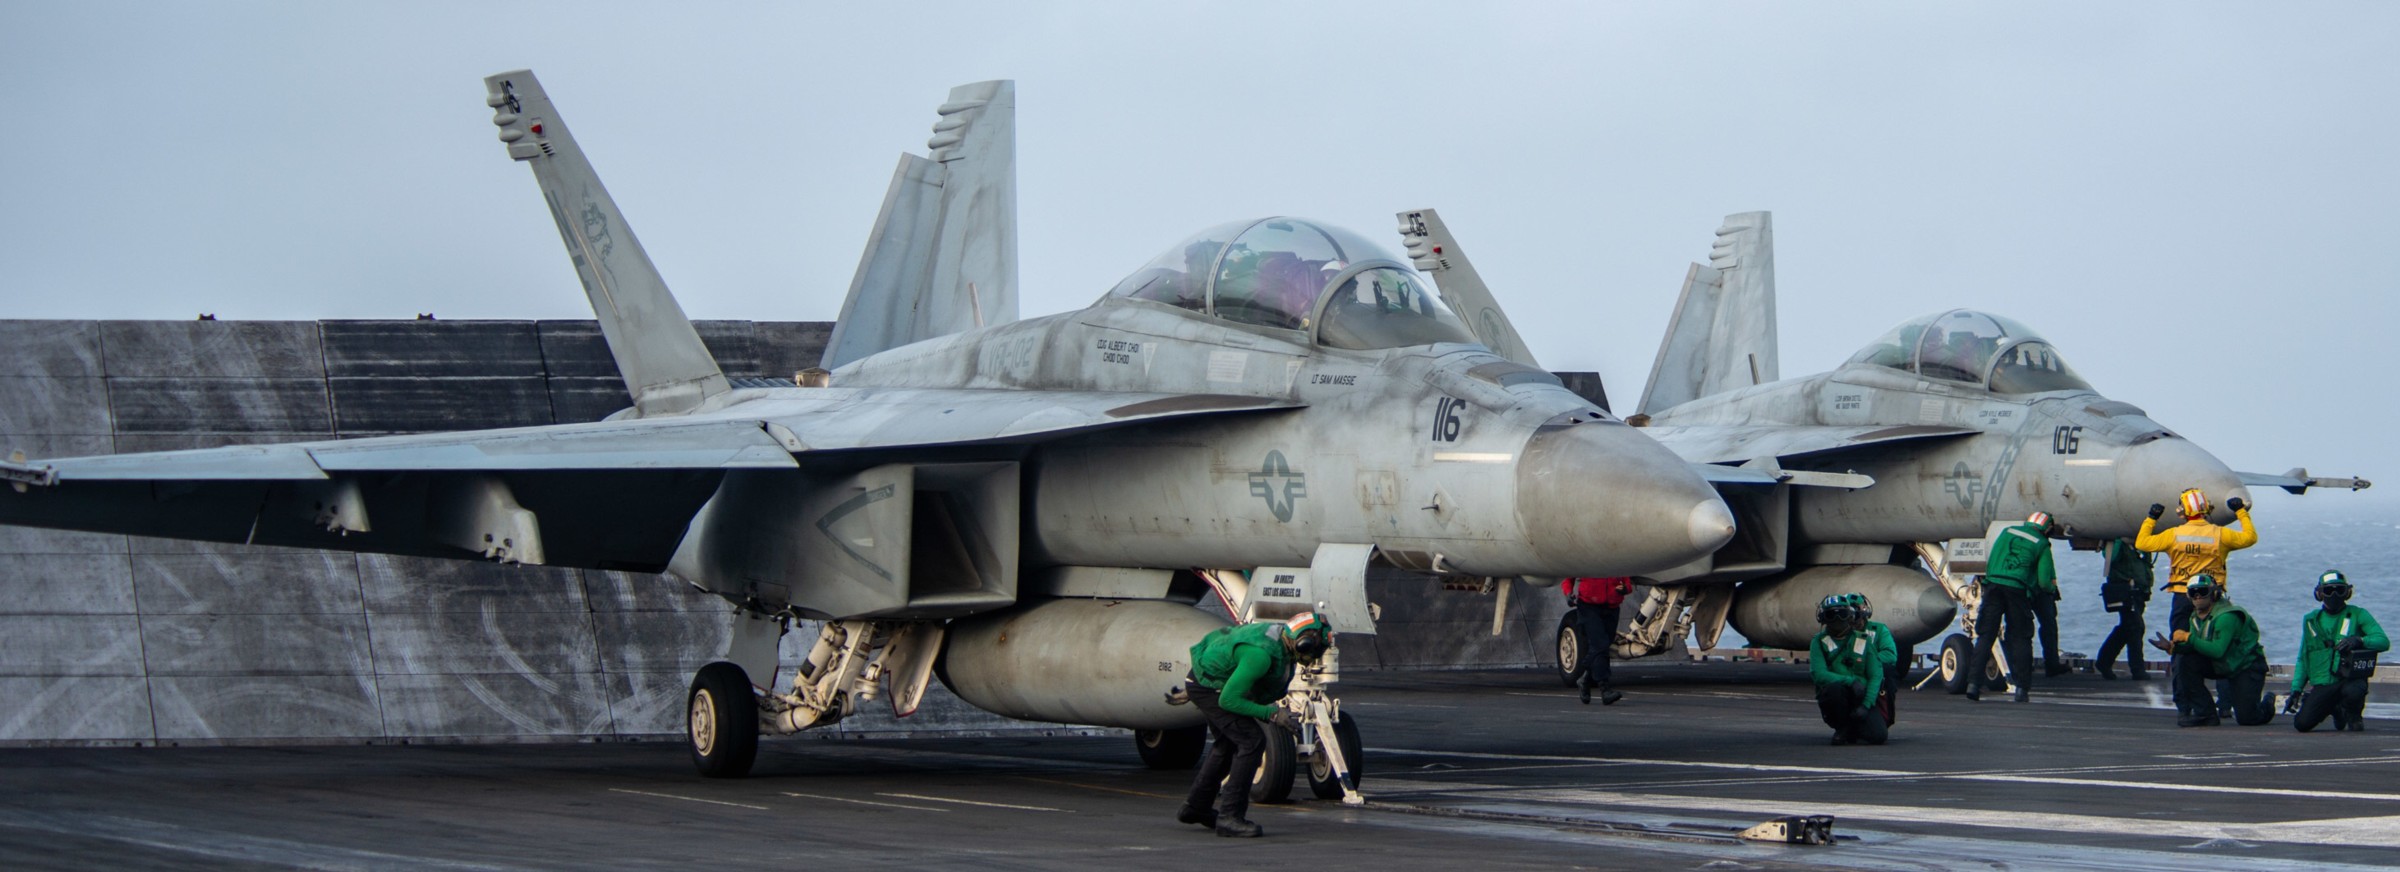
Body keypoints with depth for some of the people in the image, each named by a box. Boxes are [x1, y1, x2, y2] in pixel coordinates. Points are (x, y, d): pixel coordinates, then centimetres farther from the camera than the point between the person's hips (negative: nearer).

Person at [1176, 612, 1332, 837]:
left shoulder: (1278, 632, -5)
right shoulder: (1261, 654, -34)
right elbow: (1229, 700, -29)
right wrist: (1271, 715, -27)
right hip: (1207, 687, -10)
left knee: (1228, 742, 24)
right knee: (1252, 741, -16)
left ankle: (1195, 807, 37)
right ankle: (1230, 816, -13)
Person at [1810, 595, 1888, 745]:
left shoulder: (1864, 641, 6)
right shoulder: (1818, 642, 1)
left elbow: (1875, 676, 0)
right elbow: (1820, 675, -13)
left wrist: (1866, 705, -15)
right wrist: (1851, 681, -25)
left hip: (1860, 699, 2)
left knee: (1878, 736, -21)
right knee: (1835, 687, -38)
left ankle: (1854, 728, 16)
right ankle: (1842, 727, -8)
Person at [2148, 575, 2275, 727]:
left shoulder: (2226, 616, -27)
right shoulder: (2196, 618, 0)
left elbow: (2218, 650, -35)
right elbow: (2195, 647, -4)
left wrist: (2189, 638, -34)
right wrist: (2172, 647, -22)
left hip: (2248, 665, -7)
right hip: (2221, 665, 7)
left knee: (2246, 718, -14)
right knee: (2185, 660, -18)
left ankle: (2267, 702, 24)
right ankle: (2204, 714, -11)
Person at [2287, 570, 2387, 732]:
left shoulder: (2357, 615, 3)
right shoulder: (2311, 620, 14)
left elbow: (2383, 642, -7)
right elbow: (2303, 659, 19)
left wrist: (2359, 641, -26)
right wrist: (2296, 690, 9)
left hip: (2350, 679, -4)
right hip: (2322, 686, 4)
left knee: (2353, 692, -40)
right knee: (2302, 723, -16)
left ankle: (2354, 715, 1)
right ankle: (2335, 709, 19)